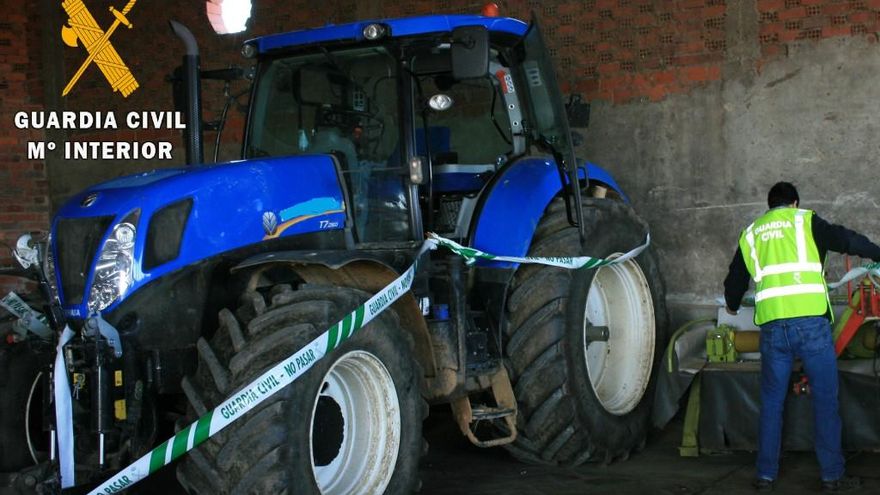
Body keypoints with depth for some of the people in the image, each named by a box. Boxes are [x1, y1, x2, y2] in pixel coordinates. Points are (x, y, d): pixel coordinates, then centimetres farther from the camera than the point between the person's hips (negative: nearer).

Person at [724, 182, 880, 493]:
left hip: (772, 325, 3)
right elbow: (845, 240, -1)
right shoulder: (804, 220, 8)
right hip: (811, 320, -3)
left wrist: (733, 305, 47)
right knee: (825, 399, 5)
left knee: (771, 403, 12)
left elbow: (734, 281, 28)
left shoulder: (750, 233, 20)